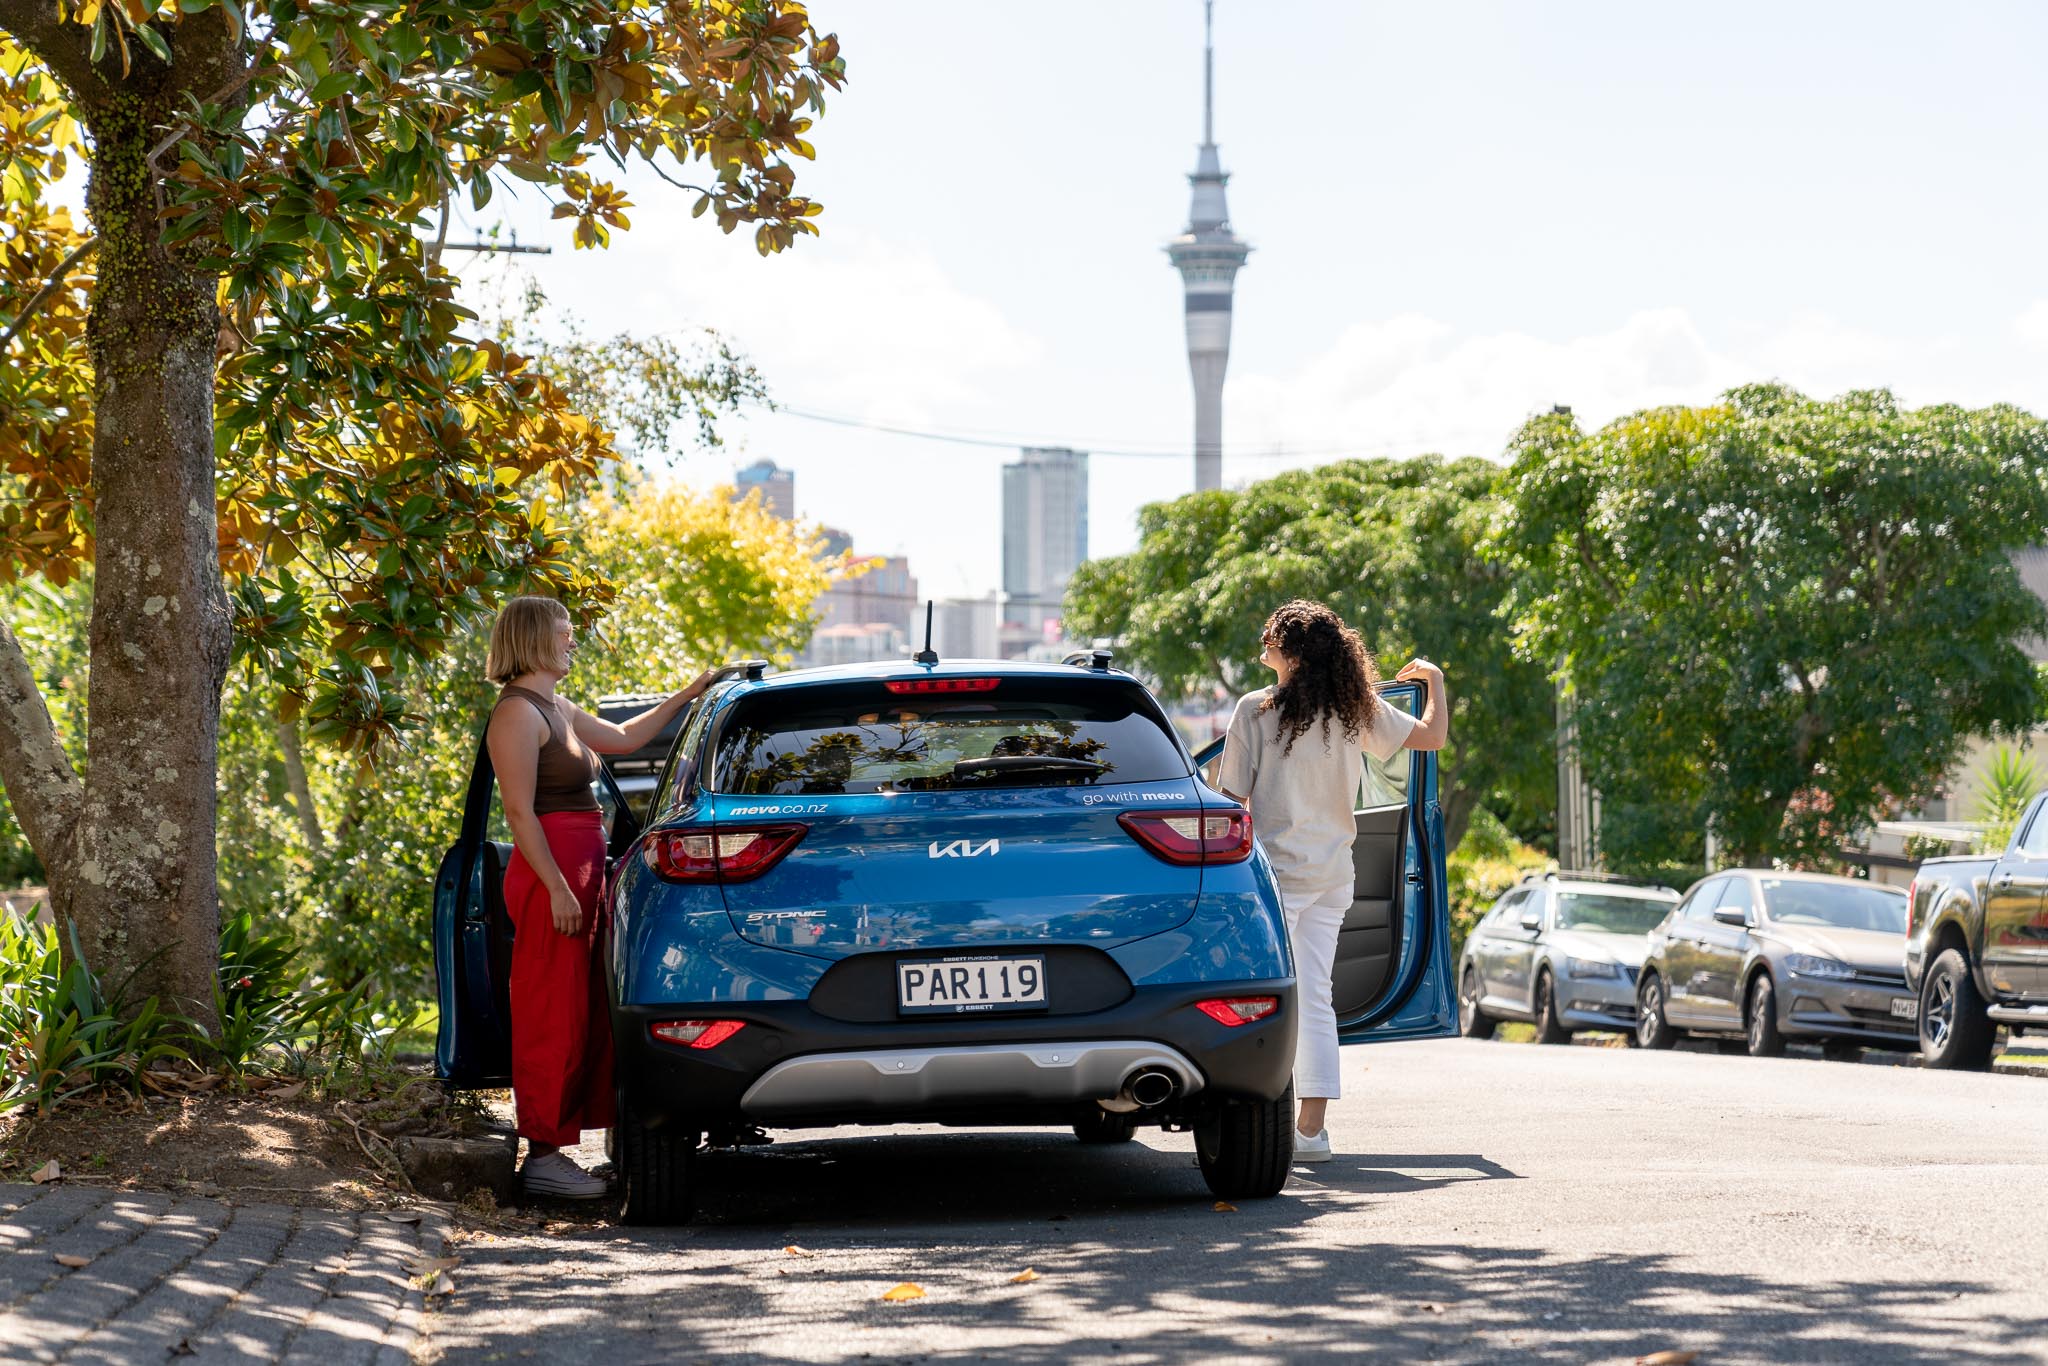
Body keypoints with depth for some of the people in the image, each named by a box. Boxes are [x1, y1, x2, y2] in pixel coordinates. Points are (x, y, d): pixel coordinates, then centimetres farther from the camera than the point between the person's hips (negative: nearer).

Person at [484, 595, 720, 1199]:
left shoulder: (557, 709, 19)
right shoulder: (518, 713, -11)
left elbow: (623, 737, 33)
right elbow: (520, 811, -16)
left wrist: (686, 697, 31)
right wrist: (557, 888, -21)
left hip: (578, 874, 10)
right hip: (552, 878, -10)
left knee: (581, 1021, 11)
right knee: (554, 1020, -8)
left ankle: (554, 1146, 14)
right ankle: (543, 1156, -6)